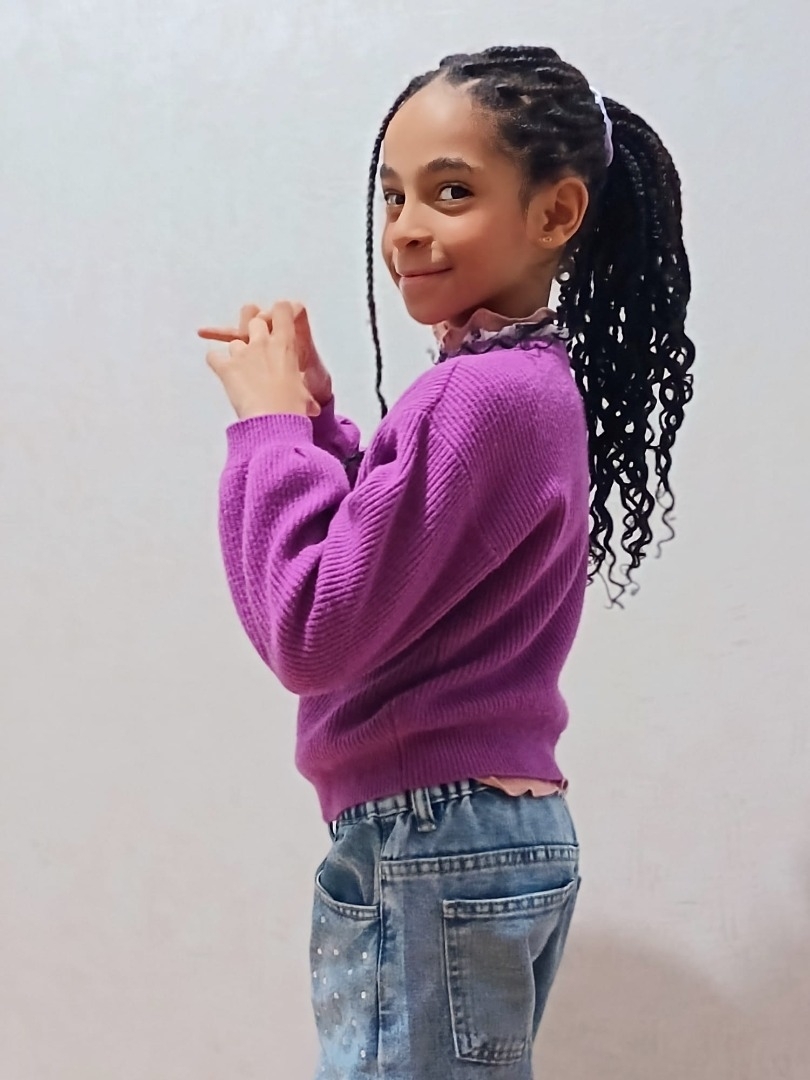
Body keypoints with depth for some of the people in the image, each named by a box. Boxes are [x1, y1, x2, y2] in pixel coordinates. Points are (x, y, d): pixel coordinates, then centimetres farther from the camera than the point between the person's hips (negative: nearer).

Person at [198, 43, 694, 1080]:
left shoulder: (485, 392, -21)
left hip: (432, 856, -10)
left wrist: (271, 423, -12)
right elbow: (384, 562, 14)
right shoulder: (529, 379, 8)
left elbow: (311, 634, -21)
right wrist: (311, 416, 4)